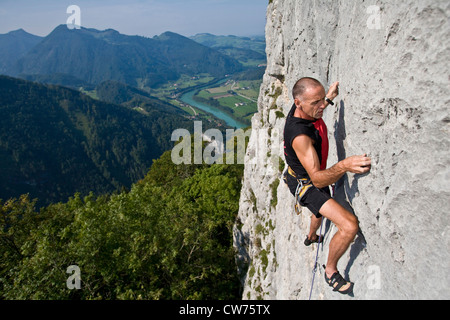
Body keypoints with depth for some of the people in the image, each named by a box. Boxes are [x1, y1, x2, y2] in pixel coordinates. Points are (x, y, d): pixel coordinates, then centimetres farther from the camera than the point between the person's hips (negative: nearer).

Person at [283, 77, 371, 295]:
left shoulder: (302, 107, -14)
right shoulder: (299, 136, -41)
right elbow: (317, 178, -42)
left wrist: (329, 99, 6)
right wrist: (343, 166, -58)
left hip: (315, 177, 9)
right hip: (305, 184, -9)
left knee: (322, 210, 38)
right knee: (349, 226, -23)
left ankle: (311, 237, 71)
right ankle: (331, 271, 3)